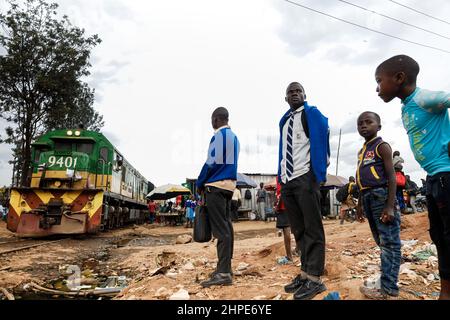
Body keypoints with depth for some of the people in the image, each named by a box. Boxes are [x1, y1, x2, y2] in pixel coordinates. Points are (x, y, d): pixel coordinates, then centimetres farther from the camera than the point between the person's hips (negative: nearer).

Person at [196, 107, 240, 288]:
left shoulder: (218, 136, -10)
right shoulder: (234, 137, 16)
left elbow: (211, 163, -13)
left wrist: (200, 184, -1)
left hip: (216, 185, -9)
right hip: (230, 185, 9)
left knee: (220, 229, -11)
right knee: (226, 226, 10)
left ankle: (223, 273, -10)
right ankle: (226, 268, 16)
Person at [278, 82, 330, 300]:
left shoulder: (313, 114, 1)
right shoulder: (284, 121, 20)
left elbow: (321, 141, -8)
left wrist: (318, 173, -17)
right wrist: (281, 178, 12)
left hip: (305, 177, -7)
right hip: (287, 180, 7)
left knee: (312, 229, -3)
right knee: (298, 230, 11)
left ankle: (315, 279, 3)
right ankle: (304, 273, 21)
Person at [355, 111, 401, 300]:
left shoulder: (382, 146, -4)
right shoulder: (361, 152, 19)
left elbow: (391, 176, -12)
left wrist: (390, 206, -19)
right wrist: (360, 204, 21)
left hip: (381, 195, -9)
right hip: (368, 198, 9)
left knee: (390, 242, -5)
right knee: (381, 242, 12)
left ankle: (388, 288, -3)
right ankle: (387, 283, 21)